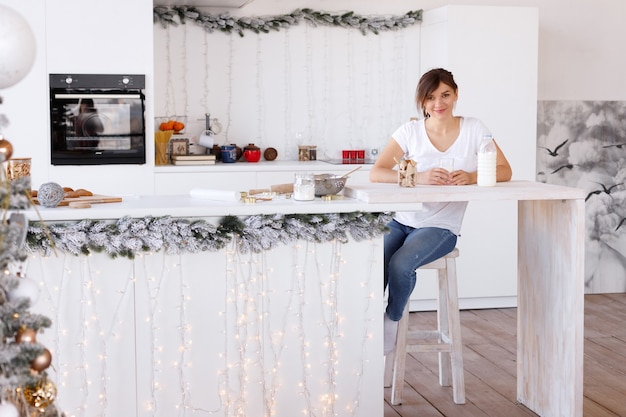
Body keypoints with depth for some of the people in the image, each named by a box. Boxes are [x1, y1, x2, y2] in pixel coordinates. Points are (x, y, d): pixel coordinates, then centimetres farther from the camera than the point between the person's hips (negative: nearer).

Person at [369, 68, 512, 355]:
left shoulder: (473, 129, 1)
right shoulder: (410, 131, 1)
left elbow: (505, 171, -1)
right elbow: (376, 173, -9)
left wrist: (472, 177, -22)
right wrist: (418, 178, -26)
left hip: (440, 227, -1)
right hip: (400, 221, 1)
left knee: (400, 265, -29)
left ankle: (392, 321, 0)